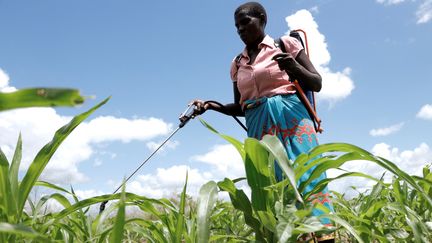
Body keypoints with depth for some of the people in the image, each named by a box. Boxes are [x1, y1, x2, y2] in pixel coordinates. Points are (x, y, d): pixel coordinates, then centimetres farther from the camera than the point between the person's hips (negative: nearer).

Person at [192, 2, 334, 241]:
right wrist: (211, 105, 5)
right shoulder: (237, 64, 18)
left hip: (291, 121, -4)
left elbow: (317, 84, 4)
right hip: (260, 129, 4)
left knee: (306, 181, -13)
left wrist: (295, 68, -16)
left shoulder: (286, 44, 6)